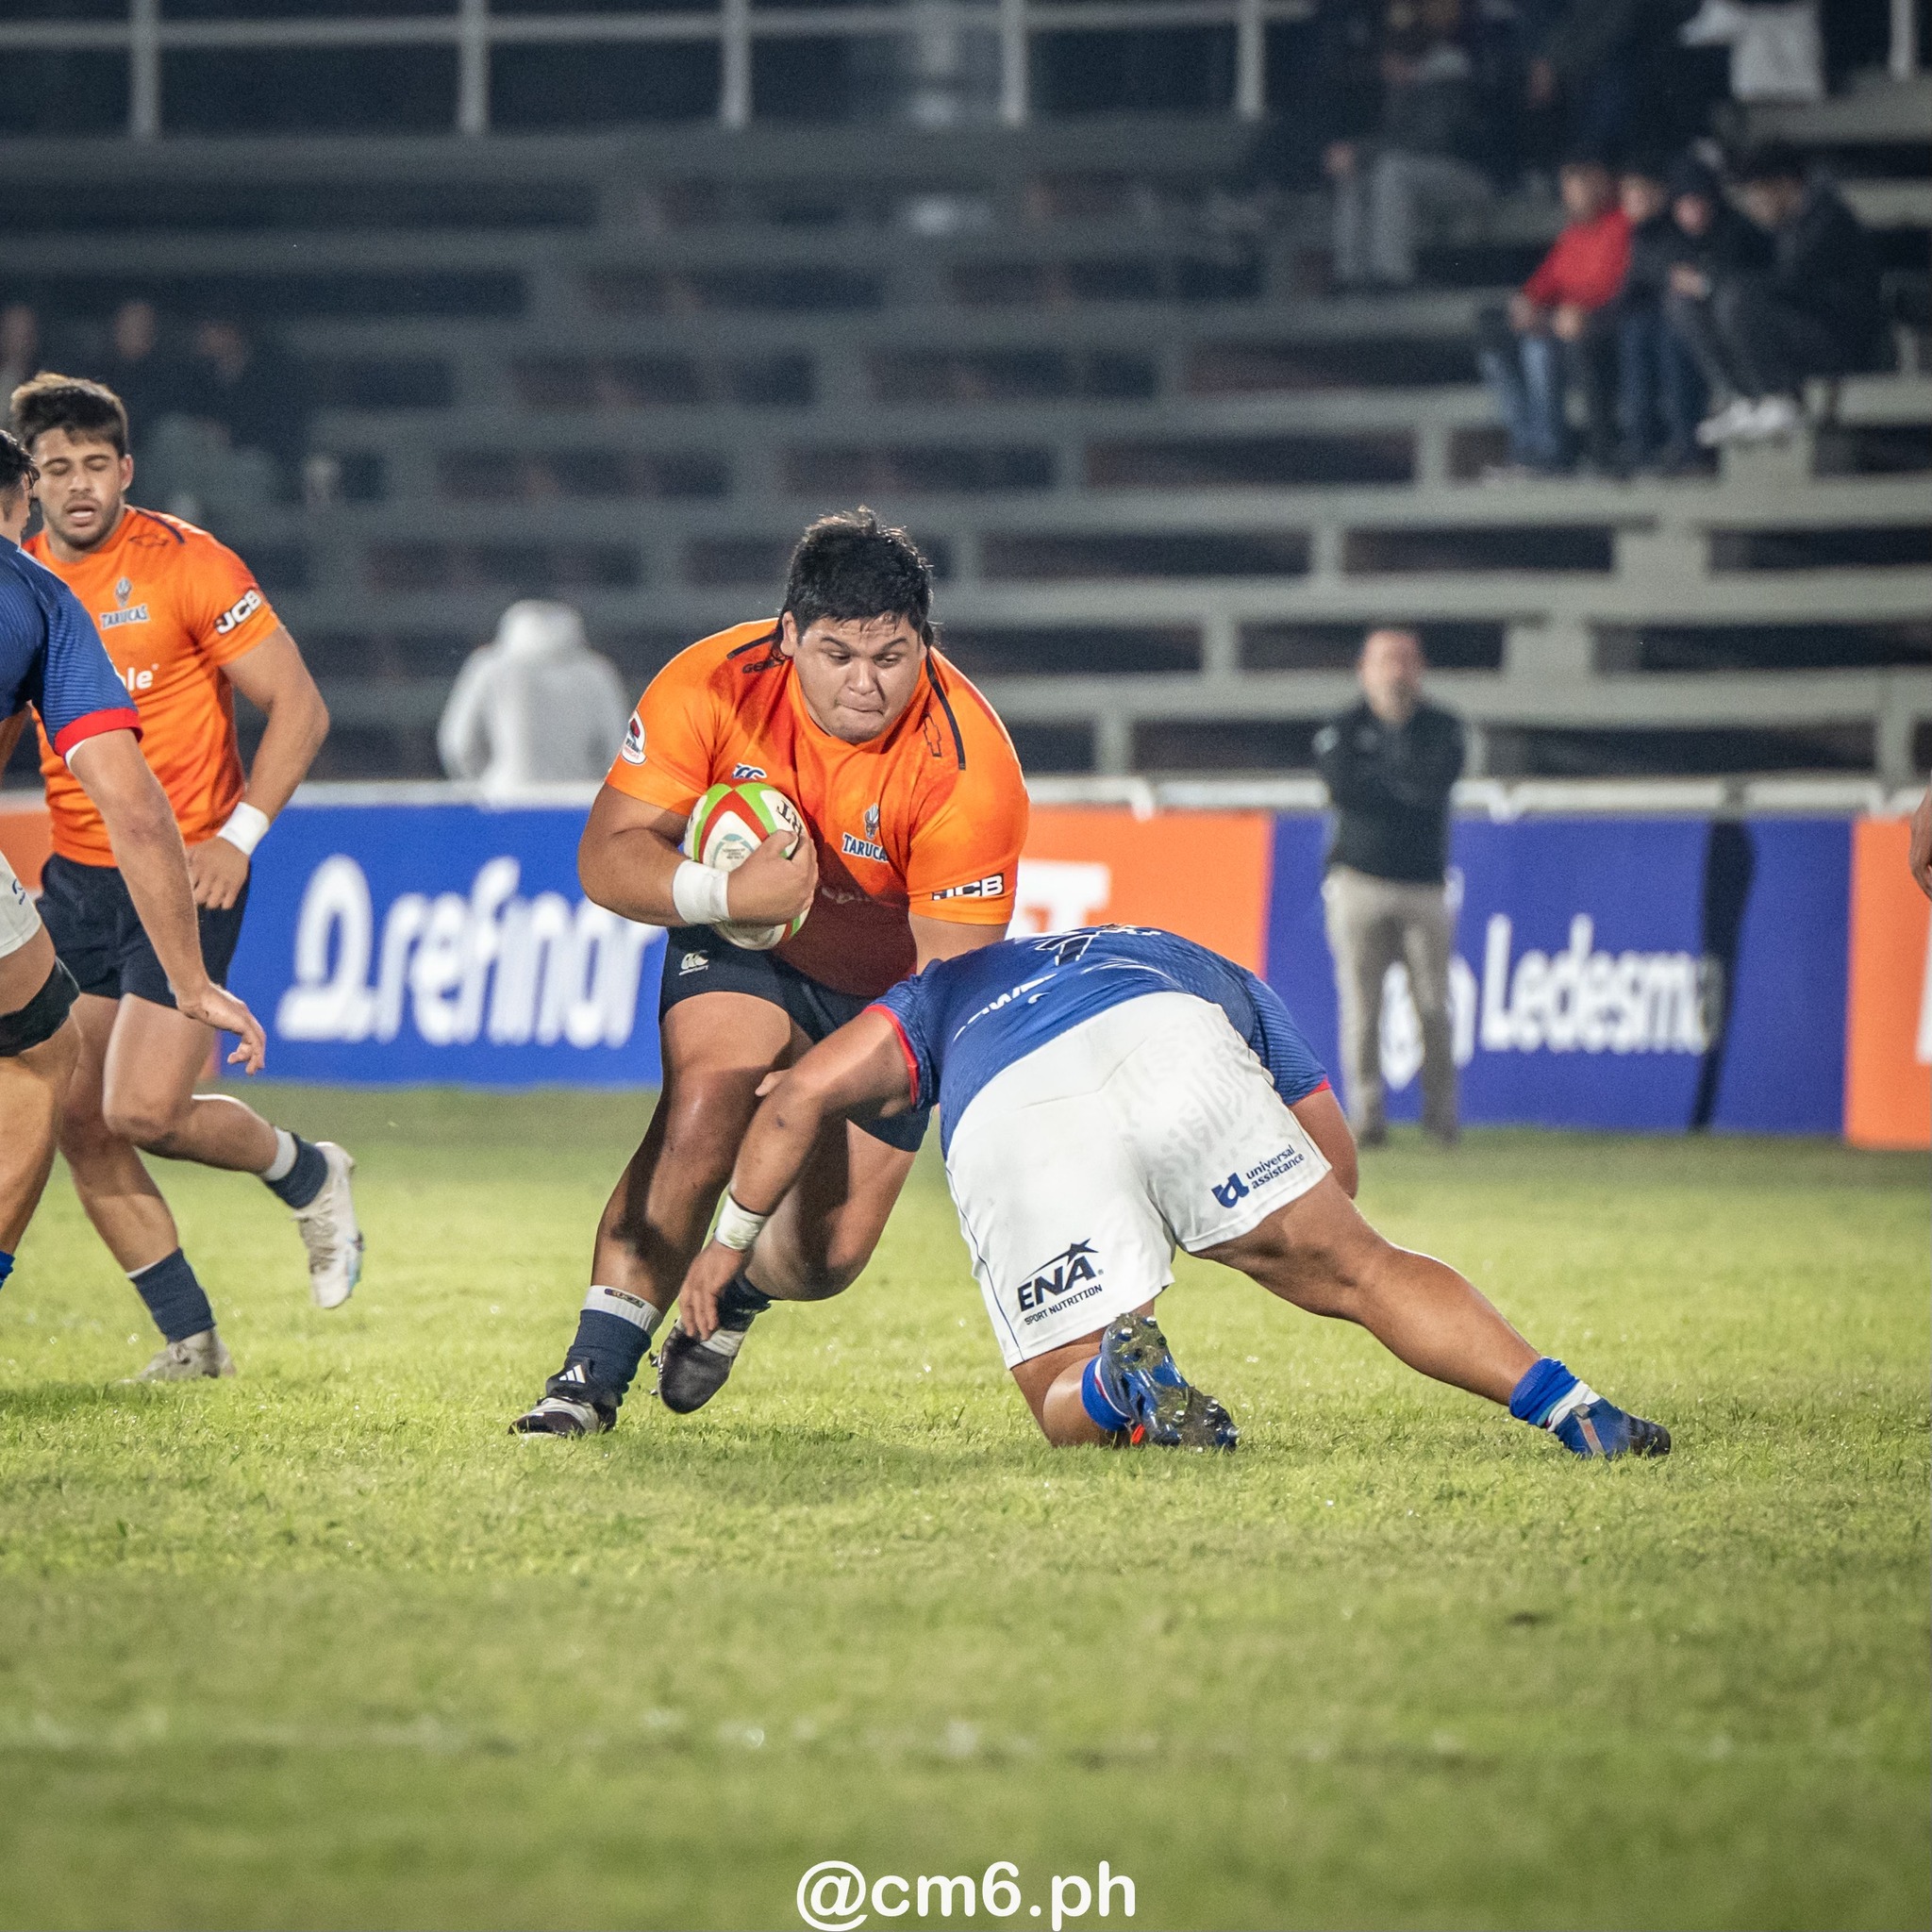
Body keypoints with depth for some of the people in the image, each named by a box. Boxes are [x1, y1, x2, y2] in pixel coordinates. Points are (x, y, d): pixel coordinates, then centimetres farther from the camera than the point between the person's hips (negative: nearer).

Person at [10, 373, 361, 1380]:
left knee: (143, 1113, -15)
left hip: (187, 873, -6)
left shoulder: (186, 565, -11)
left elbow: (298, 704, -9)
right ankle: (190, 1338, 14)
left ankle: (309, 1176, 15)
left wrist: (239, 835, -17)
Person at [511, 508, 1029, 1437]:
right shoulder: (712, 687, -24)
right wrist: (722, 890, -40)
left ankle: (735, 1290, 35)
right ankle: (593, 1374, -22)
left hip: (885, 991, 0)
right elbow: (607, 856, -21)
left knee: (826, 1255, -4)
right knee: (705, 1105, -30)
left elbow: (948, 968, -25)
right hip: (742, 944, 0)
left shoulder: (970, 762, -30)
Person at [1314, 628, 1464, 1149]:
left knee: (1433, 1005, -3)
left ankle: (1440, 1110, 5)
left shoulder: (1442, 729, 10)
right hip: (1360, 883, -1)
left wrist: (1375, 780, -4)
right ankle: (1365, 1111, -1)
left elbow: (1437, 781, -10)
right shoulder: (1342, 732, 7)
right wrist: (1406, 787, -5)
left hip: (1425, 886, 1)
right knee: (1361, 1004, -5)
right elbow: (1344, 789, -11)